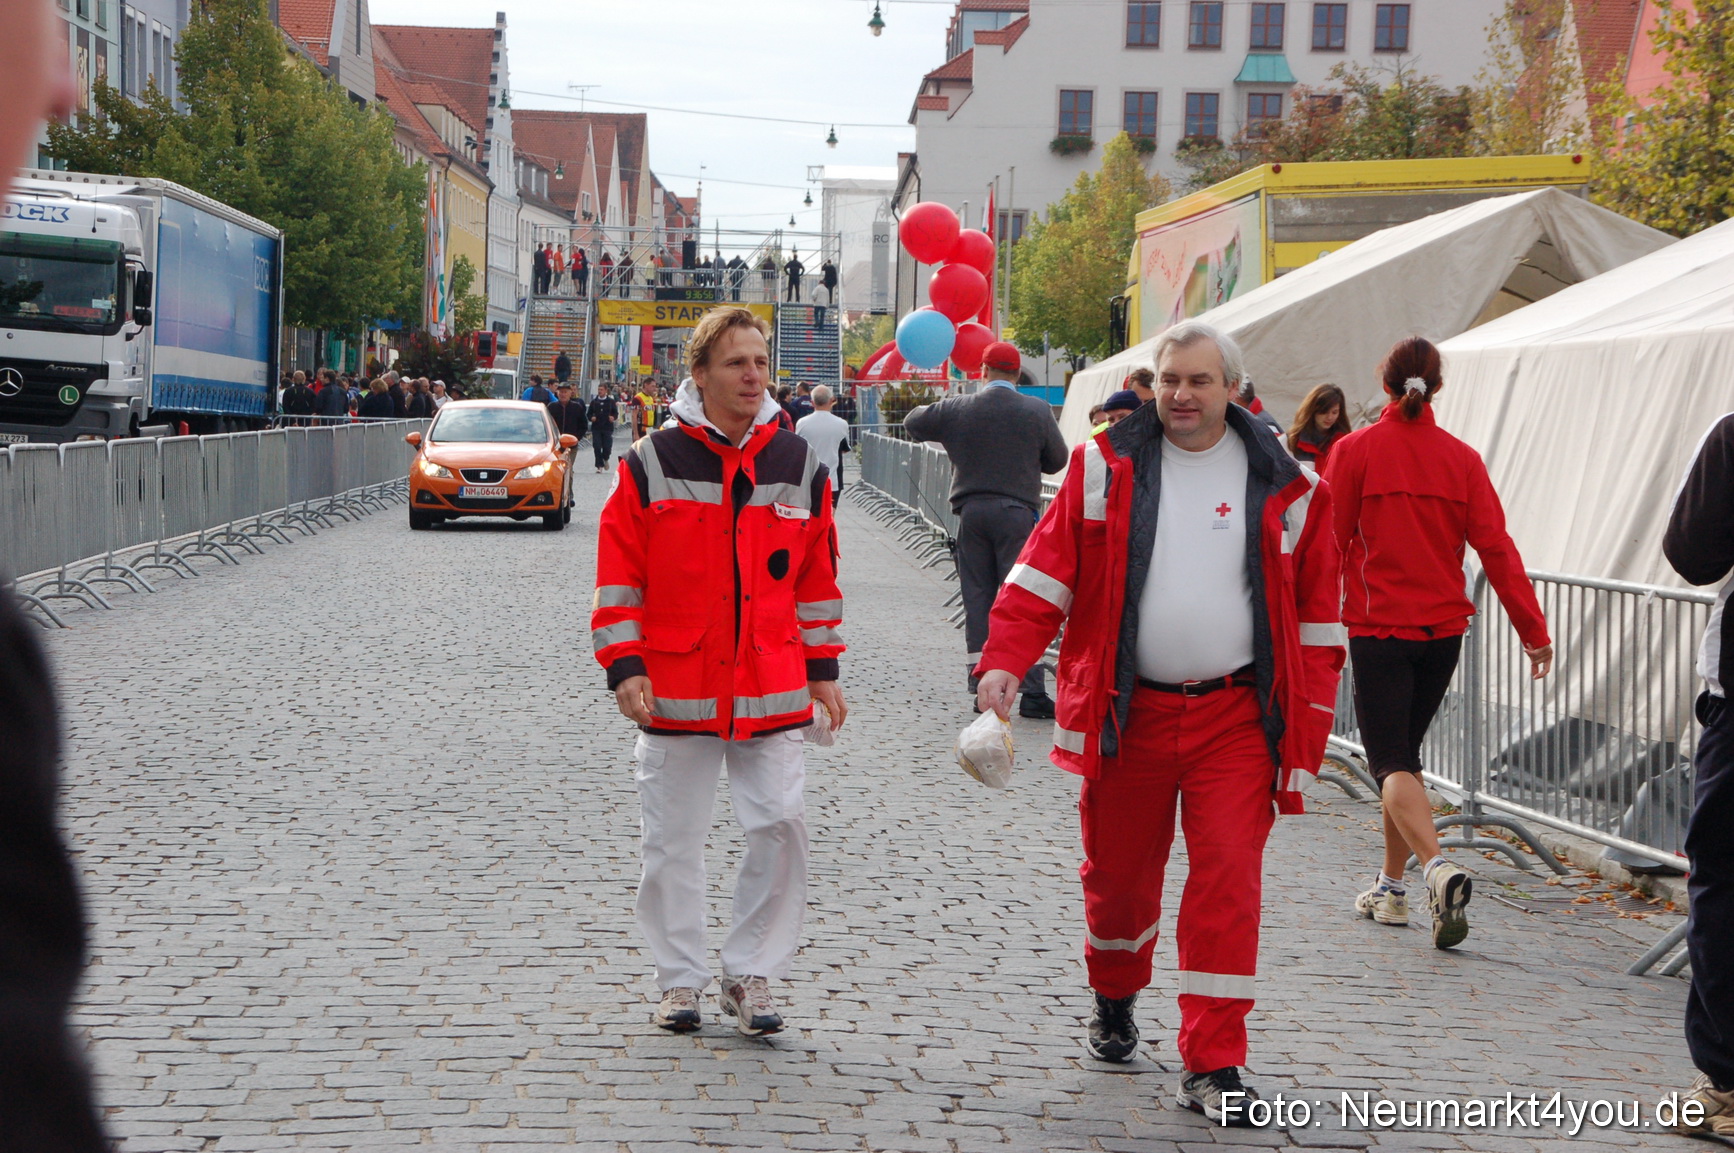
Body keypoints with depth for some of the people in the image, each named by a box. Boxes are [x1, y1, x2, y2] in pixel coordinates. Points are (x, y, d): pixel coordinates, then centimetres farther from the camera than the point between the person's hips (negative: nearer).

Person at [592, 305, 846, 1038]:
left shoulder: (798, 467, 5)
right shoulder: (653, 464, -3)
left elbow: (816, 575, 12)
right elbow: (619, 573, -1)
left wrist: (822, 669, 11)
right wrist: (624, 666, -7)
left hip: (772, 691, 1)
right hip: (675, 689, -1)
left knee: (780, 825, -5)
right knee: (673, 839, 7)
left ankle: (751, 976, 10)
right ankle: (680, 980, 21)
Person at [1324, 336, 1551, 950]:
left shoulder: (1355, 450, -6)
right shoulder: (1461, 458, 2)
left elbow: (1330, 542, -5)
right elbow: (1495, 547, -2)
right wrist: (1533, 630, 0)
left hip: (1378, 627, -4)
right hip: (1444, 627, 4)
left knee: (1391, 762, -5)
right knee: (1405, 751, 18)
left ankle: (1439, 870, -29)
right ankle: (1392, 889, 24)